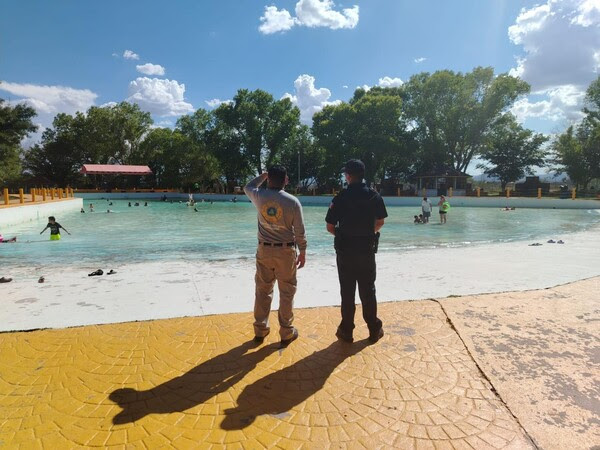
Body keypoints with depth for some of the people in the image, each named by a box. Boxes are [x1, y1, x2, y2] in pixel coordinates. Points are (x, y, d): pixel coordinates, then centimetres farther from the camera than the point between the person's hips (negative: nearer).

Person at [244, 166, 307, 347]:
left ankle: (260, 331, 24)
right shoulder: (293, 201, -10)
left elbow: (248, 187, 21)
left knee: (262, 291, 14)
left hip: (264, 250, 2)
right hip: (286, 251, -2)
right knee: (287, 292, 8)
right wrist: (303, 252, 5)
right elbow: (299, 231, -6)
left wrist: (264, 175, 28)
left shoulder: (259, 196, -4)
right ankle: (287, 333, 17)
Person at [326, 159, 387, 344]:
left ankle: (346, 330, 18)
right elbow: (380, 222, 5)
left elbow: (330, 227, -7)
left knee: (347, 291, 9)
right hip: (367, 249, 2)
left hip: (345, 250, -1)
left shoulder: (340, 198, -9)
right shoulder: (374, 196, -3)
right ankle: (374, 329, 22)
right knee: (368, 290, 13)